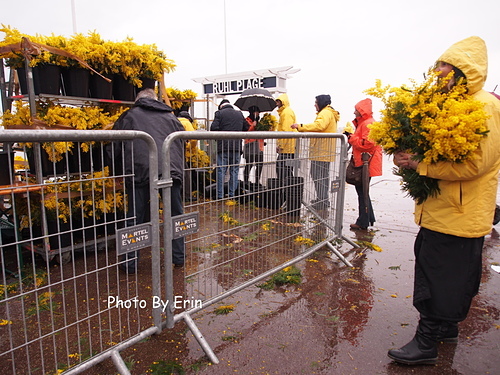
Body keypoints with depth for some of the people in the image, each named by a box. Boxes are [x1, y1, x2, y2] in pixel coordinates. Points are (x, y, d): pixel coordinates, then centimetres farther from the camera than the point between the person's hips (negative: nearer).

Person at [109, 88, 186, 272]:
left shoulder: (129, 116, 19)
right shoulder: (171, 117, 26)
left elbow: (114, 150, 18)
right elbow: (182, 147, 28)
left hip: (141, 172, -2)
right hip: (172, 171, 2)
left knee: (135, 218, 12)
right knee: (175, 216, 16)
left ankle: (130, 262, 19)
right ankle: (179, 257, 24)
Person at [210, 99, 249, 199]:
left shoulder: (219, 113, 0)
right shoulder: (239, 114, 13)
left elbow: (214, 128, -9)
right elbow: (246, 128, 16)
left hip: (223, 146, -3)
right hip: (237, 146, 3)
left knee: (221, 171, 1)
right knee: (234, 170, 9)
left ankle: (220, 195, 2)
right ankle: (232, 194, 12)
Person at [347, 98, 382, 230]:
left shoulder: (368, 124, -14)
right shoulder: (363, 123, 20)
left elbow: (367, 143, -23)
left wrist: (351, 138, -16)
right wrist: (351, 136, 9)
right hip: (362, 163, 11)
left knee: (362, 192, -5)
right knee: (362, 191, 16)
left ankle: (363, 222, 4)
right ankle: (369, 218, 27)